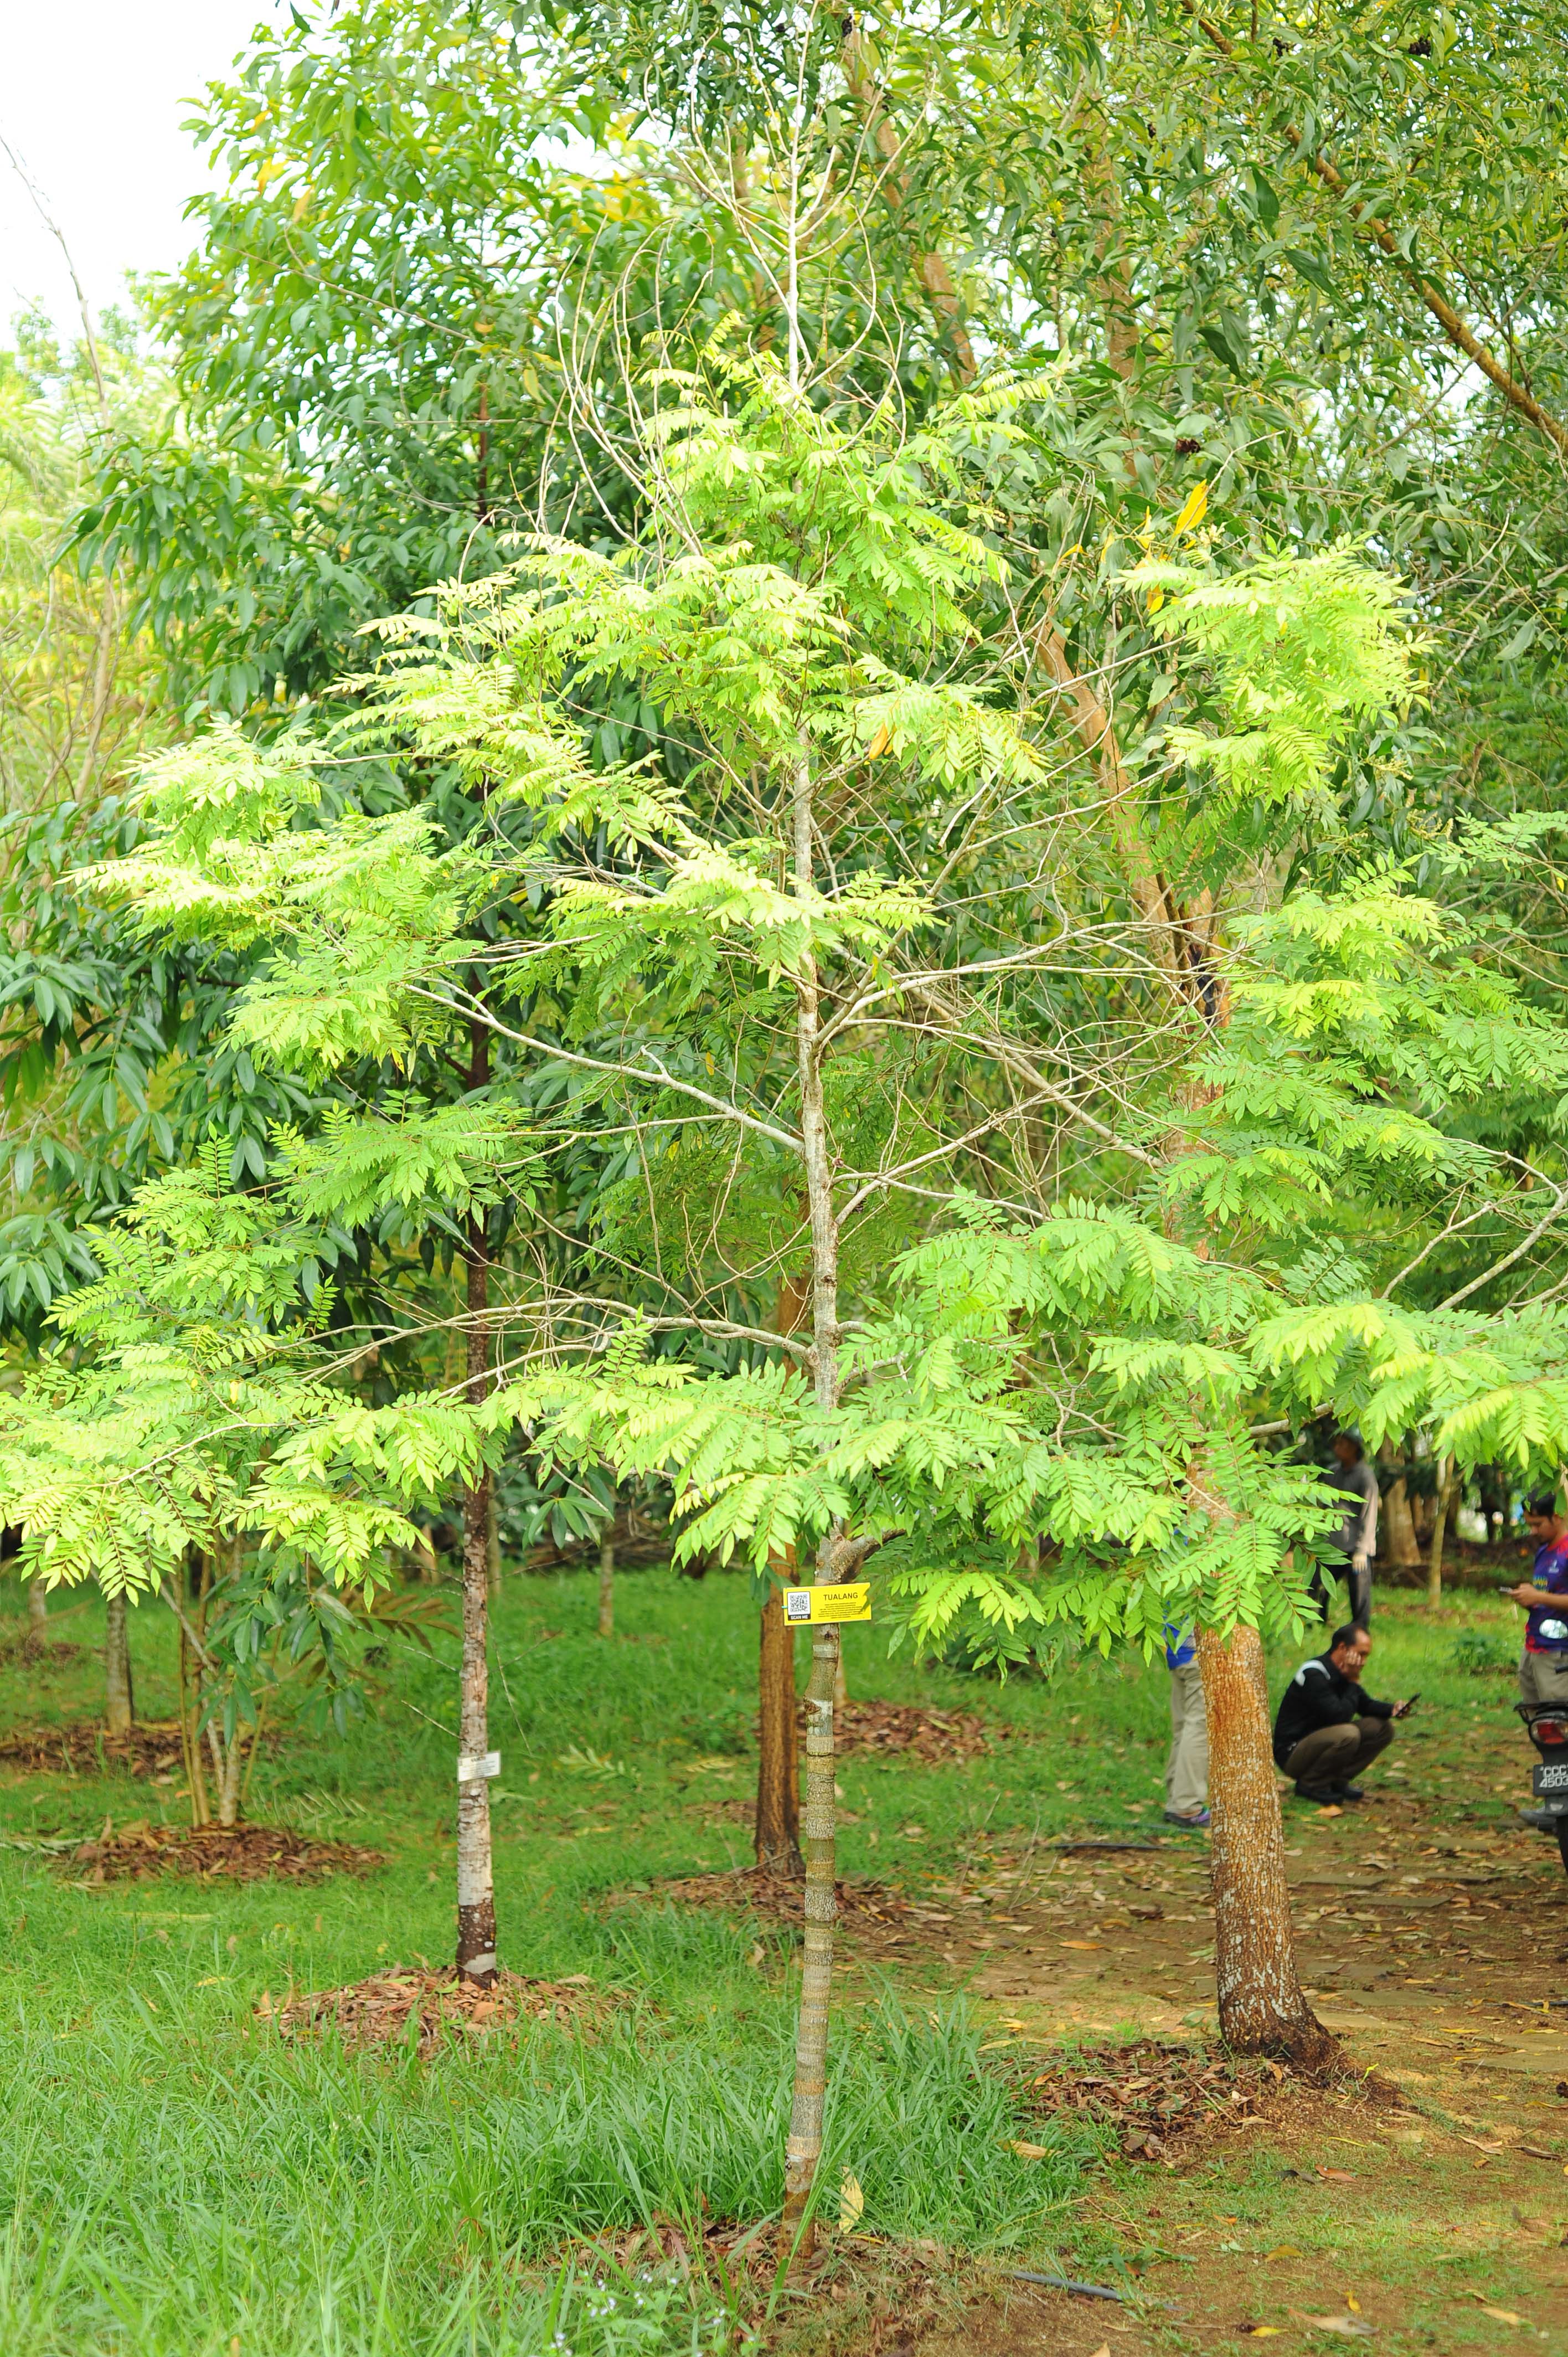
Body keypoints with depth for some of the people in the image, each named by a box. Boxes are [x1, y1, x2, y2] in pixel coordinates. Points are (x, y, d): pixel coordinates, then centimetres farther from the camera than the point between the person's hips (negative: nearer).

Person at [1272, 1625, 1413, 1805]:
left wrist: (1392, 1709, -5)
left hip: (1321, 1740, 9)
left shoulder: (1341, 1673, 6)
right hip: (1291, 1754, -9)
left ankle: (1337, 1781, 2)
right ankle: (1309, 1785, -13)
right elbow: (1339, 1716, -28)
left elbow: (1365, 1705, 15)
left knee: (1383, 1728, -3)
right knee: (1348, 1734, -35)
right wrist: (1353, 1682, -16)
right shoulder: (1314, 1675, -23)